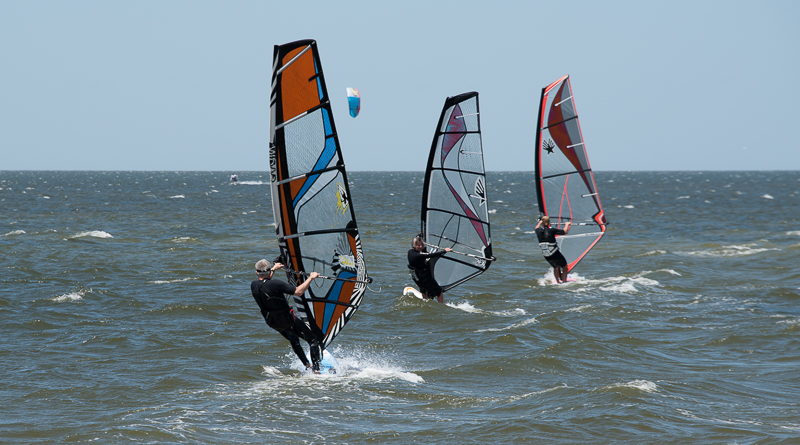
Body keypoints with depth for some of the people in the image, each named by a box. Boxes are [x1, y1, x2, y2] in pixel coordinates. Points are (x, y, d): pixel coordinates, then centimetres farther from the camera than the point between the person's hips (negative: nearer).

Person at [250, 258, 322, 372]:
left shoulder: (254, 285, -8)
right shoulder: (275, 284, -29)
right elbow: (298, 292, -32)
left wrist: (274, 268, 30)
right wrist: (311, 278, -23)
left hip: (272, 322, 7)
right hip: (287, 320, -7)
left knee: (293, 340, 32)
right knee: (313, 340, 4)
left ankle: (307, 365, 40)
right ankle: (316, 369, -5)